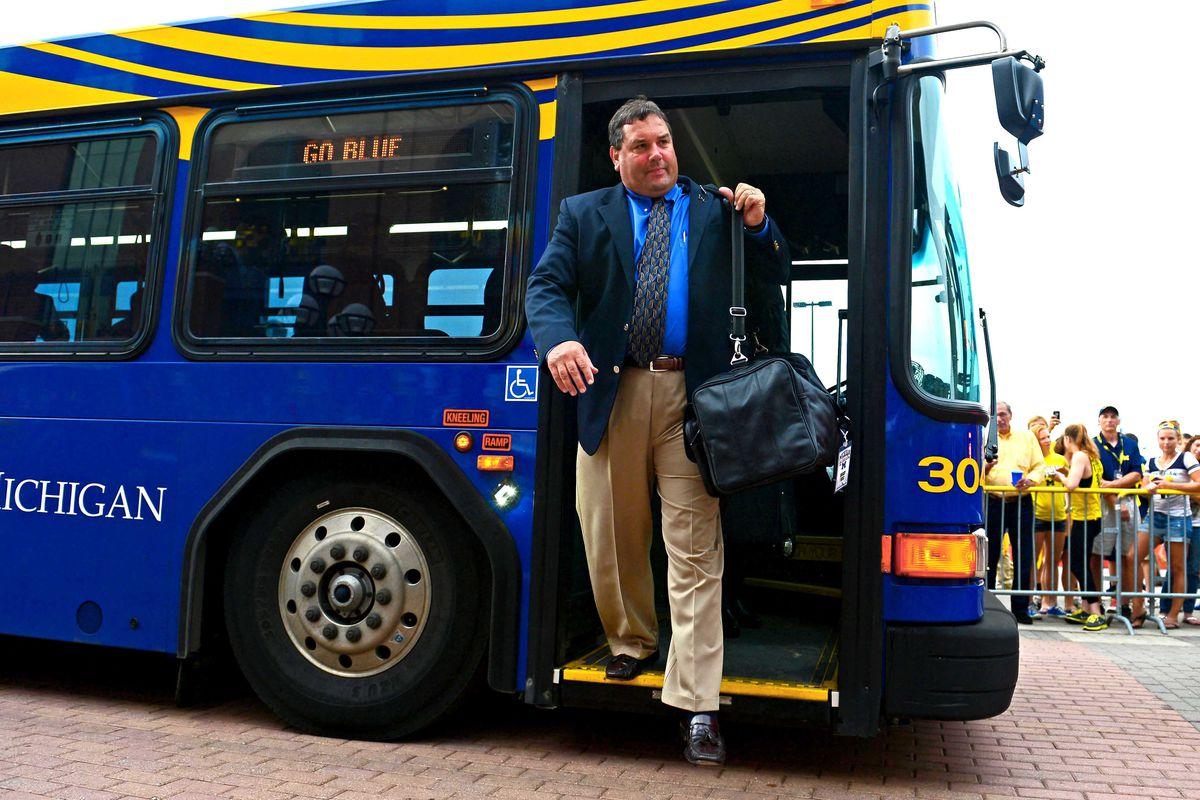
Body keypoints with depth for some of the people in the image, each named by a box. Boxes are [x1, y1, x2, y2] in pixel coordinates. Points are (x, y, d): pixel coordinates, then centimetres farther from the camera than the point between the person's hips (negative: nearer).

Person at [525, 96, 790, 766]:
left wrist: (758, 225, -4)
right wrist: (559, 339, -20)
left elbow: (777, 278, 16)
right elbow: (546, 286, 2)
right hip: (609, 393, 2)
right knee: (612, 537, 13)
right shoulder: (584, 214, 13)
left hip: (690, 396, -1)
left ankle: (698, 707, 0)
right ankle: (633, 644, 39)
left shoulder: (715, 209, 13)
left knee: (696, 548, -5)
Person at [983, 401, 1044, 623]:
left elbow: (1039, 466, 8)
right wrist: (985, 467, -16)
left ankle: (1020, 607, 9)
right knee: (989, 556, 1)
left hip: (1021, 503, 1)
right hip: (993, 503, 0)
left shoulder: (1027, 437, 13)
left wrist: (1030, 479, -12)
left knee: (1023, 557, 1)